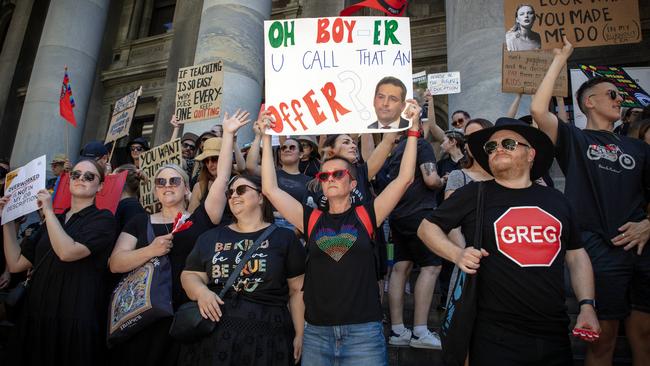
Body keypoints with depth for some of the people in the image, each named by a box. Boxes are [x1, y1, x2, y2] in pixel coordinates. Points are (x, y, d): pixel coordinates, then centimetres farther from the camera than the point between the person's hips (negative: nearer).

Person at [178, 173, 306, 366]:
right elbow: (190, 275, 13)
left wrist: (299, 335, -2)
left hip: (266, 338, -2)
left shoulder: (284, 237, 4)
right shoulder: (210, 237, 14)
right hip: (213, 336, 3)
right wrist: (201, 291, -9)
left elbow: (298, 290, 3)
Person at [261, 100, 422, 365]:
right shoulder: (311, 220, 6)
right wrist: (267, 137, 6)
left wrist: (413, 129, -3)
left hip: (363, 332, -1)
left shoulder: (366, 216, 3)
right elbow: (270, 189, 4)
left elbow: (404, 178, -2)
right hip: (316, 333, 2)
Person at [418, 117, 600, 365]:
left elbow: (576, 255, 16)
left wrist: (587, 306, 6)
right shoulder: (474, 194, -2)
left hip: (555, 333, 5)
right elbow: (426, 227, 3)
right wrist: (456, 253, -14)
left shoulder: (556, 200, 10)